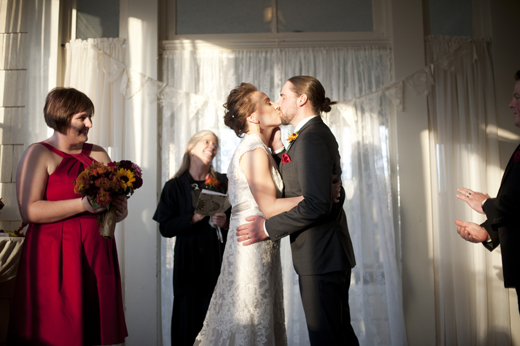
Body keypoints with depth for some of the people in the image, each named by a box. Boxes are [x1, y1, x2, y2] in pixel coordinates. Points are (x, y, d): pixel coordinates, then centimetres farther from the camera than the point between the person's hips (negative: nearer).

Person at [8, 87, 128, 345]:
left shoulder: (98, 155, 14)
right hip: (54, 260, -4)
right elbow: (29, 211, -13)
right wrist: (83, 205, -19)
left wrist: (120, 210, -5)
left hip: (97, 256, 5)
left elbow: (117, 207, 18)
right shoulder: (38, 154, -1)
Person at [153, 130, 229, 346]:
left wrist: (226, 222, -9)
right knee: (190, 322, 0)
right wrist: (194, 218, -13)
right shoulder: (175, 186, 5)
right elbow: (165, 228, -2)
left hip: (219, 262, 1)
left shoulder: (223, 182, 9)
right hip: (191, 265, -1)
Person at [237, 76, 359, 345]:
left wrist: (268, 227, -18)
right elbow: (297, 186, 13)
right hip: (331, 253, 10)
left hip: (320, 257, -10)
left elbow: (317, 204, -26)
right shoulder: (319, 133, 15)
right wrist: (279, 150, 7)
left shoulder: (311, 138, -17)